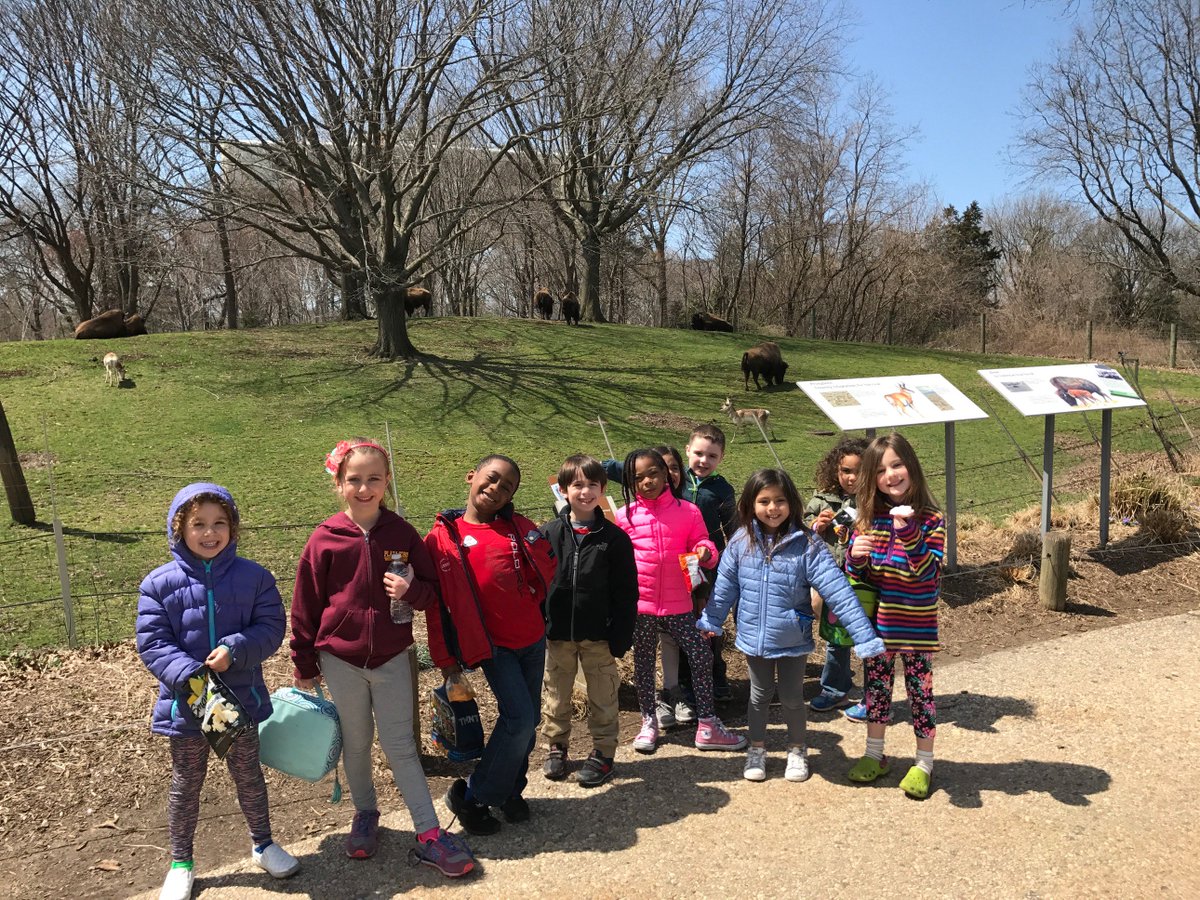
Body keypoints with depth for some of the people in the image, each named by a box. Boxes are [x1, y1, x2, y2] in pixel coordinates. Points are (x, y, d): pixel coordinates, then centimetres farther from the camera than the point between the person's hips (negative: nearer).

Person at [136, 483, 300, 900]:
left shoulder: (253, 577, -7)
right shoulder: (159, 583, -9)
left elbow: (271, 627, -7)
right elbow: (152, 643, -10)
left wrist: (235, 648, -24)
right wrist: (189, 676, -24)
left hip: (242, 697, 1)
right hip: (185, 702, -1)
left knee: (248, 775, 19)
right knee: (185, 784, 16)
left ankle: (263, 844, 41)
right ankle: (180, 863, 36)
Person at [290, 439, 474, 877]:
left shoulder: (403, 535, -5)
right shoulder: (324, 539, -9)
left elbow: (431, 591, 3)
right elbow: (306, 606, -2)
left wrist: (411, 590, -20)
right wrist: (305, 666, 2)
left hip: (392, 659, 0)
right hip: (341, 661, 0)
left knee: (400, 746, 3)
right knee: (356, 743, 15)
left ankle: (429, 834, 9)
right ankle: (365, 814, 36)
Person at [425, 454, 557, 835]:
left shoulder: (520, 528, 4)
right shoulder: (443, 536, -4)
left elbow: (544, 576, 9)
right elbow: (437, 601, -2)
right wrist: (444, 656, -1)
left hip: (532, 639, 5)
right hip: (492, 645, -4)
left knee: (530, 720, 11)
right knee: (519, 719, -13)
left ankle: (511, 790, 31)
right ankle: (471, 796, 5)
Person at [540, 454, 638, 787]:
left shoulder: (614, 537, -5)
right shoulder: (549, 534, -1)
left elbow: (626, 593, -4)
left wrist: (620, 636, -8)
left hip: (598, 634, -1)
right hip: (557, 632, 2)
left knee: (603, 697, 9)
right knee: (556, 695, 15)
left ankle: (603, 752, 25)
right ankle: (556, 746, 33)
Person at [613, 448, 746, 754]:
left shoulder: (688, 511, -1)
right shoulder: (625, 516, 0)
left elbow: (701, 543, 4)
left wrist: (705, 551, -20)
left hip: (678, 603, 0)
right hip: (640, 603, 0)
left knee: (702, 656, -2)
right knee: (643, 662, 12)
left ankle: (707, 726, 13)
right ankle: (648, 723, 30)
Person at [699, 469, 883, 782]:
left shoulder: (807, 545, -18)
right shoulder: (742, 542, -9)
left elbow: (838, 592, -21)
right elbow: (724, 587, 4)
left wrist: (865, 637, -24)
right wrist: (709, 622, 10)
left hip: (793, 639, -2)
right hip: (755, 638, 2)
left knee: (792, 697, 15)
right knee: (759, 695, 19)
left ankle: (797, 750, 40)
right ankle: (756, 750, 40)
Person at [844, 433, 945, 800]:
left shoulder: (930, 519, -11)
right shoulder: (868, 519, -1)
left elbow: (927, 571, -21)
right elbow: (854, 574, 5)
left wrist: (909, 531, -32)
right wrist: (855, 557, -18)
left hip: (917, 626, -3)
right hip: (876, 624, 4)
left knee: (920, 690, 8)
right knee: (877, 686, 15)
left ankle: (924, 763, 24)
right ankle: (874, 755, 32)